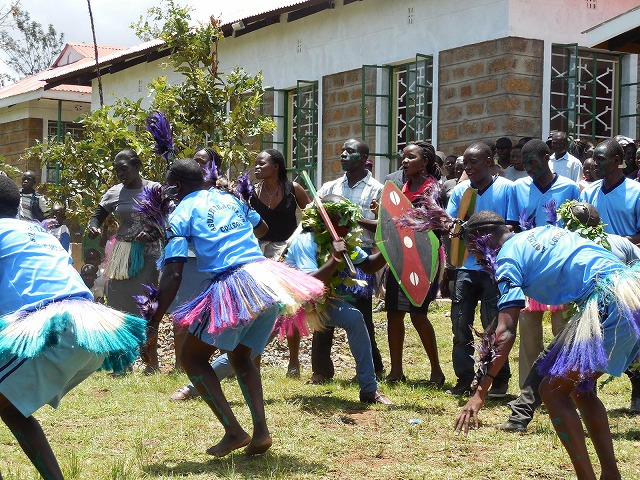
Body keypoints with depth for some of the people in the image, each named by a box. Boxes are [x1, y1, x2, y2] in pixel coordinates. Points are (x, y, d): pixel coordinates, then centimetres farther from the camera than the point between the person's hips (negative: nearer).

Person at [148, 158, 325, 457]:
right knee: (240, 356, 25)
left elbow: (172, 276, -5)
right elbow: (262, 228, 40)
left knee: (191, 357, 11)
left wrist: (153, 325, -3)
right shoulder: (229, 198, 21)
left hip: (232, 288, -6)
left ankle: (234, 432, 0)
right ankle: (261, 431, 8)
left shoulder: (181, 214, 4)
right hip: (269, 279, 7)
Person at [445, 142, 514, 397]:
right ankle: (464, 379, 12)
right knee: (461, 324, 3)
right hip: (466, 266, 4)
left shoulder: (506, 188, -1)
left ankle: (499, 380, 11)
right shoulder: (460, 190, 11)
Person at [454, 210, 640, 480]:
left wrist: (480, 393, -13)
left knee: (552, 390, 0)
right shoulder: (543, 231, 24)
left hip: (609, 304, -9)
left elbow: (506, 333, -11)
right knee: (580, 386, 21)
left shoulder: (508, 258, 0)